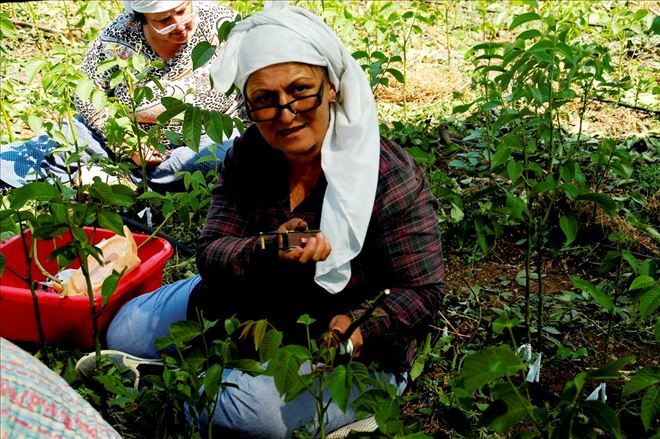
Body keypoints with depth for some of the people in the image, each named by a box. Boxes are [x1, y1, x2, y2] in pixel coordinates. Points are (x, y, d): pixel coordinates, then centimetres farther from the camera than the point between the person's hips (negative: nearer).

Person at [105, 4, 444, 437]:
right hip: (251, 316, 5)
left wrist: (356, 332, -38)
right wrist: (267, 251, -37)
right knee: (126, 333, 5)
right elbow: (211, 255, -14)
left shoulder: (391, 177, -23)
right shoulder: (247, 156, -9)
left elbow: (420, 292, -18)